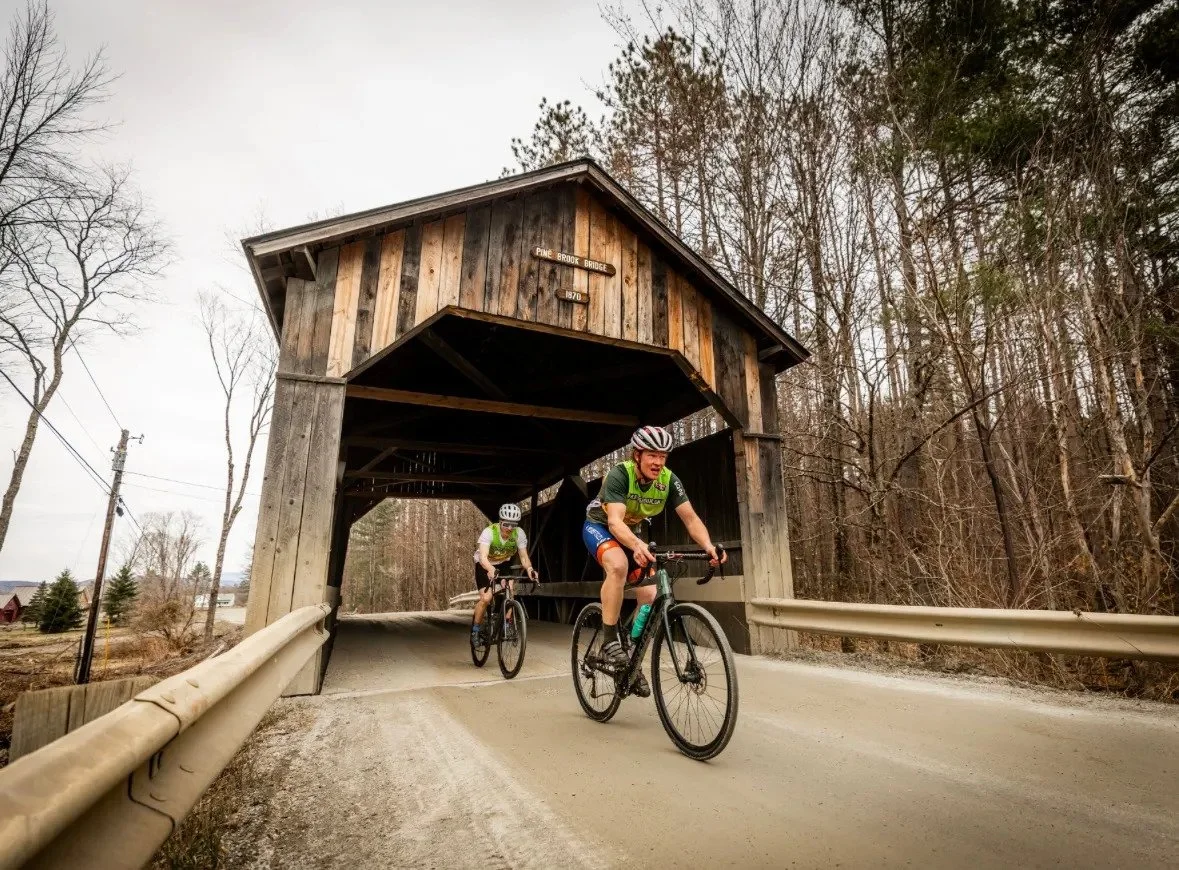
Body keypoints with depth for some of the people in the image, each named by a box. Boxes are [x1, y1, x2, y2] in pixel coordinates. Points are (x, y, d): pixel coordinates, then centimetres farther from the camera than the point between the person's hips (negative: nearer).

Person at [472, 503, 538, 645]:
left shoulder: (519, 533, -23)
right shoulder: (489, 532, -33)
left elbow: (524, 556, -23)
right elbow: (483, 556, -44)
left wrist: (529, 568, -44)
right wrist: (491, 570, -63)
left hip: (504, 564, 3)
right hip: (484, 566, -3)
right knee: (486, 598, -19)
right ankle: (475, 628, 4)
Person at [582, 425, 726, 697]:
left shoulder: (668, 479, -18)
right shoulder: (620, 474, -32)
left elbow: (690, 518, -23)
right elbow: (615, 521, -43)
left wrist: (708, 545, -43)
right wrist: (637, 545, -62)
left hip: (631, 532, 5)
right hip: (599, 526, -5)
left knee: (650, 596, -7)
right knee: (619, 565, -37)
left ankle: (634, 662, 12)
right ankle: (609, 640, -24)